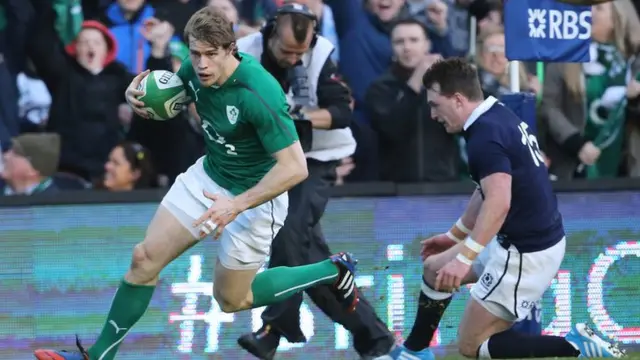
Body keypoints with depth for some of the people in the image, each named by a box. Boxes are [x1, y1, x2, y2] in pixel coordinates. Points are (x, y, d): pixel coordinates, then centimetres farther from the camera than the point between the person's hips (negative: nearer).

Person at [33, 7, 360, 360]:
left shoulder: (258, 93, -34)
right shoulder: (196, 70, -13)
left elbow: (295, 168, -33)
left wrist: (237, 205, -37)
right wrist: (137, 94, -13)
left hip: (256, 197, -6)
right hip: (209, 176, 6)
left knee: (230, 300, 10)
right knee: (145, 257, 1)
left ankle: (332, 271, 26)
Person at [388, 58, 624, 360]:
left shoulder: (486, 135, -23)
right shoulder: (498, 117, 7)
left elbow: (499, 202, -36)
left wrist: (464, 258, -41)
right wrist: (455, 236, 30)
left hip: (527, 253, -10)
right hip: (520, 240, 10)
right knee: (436, 268, 22)